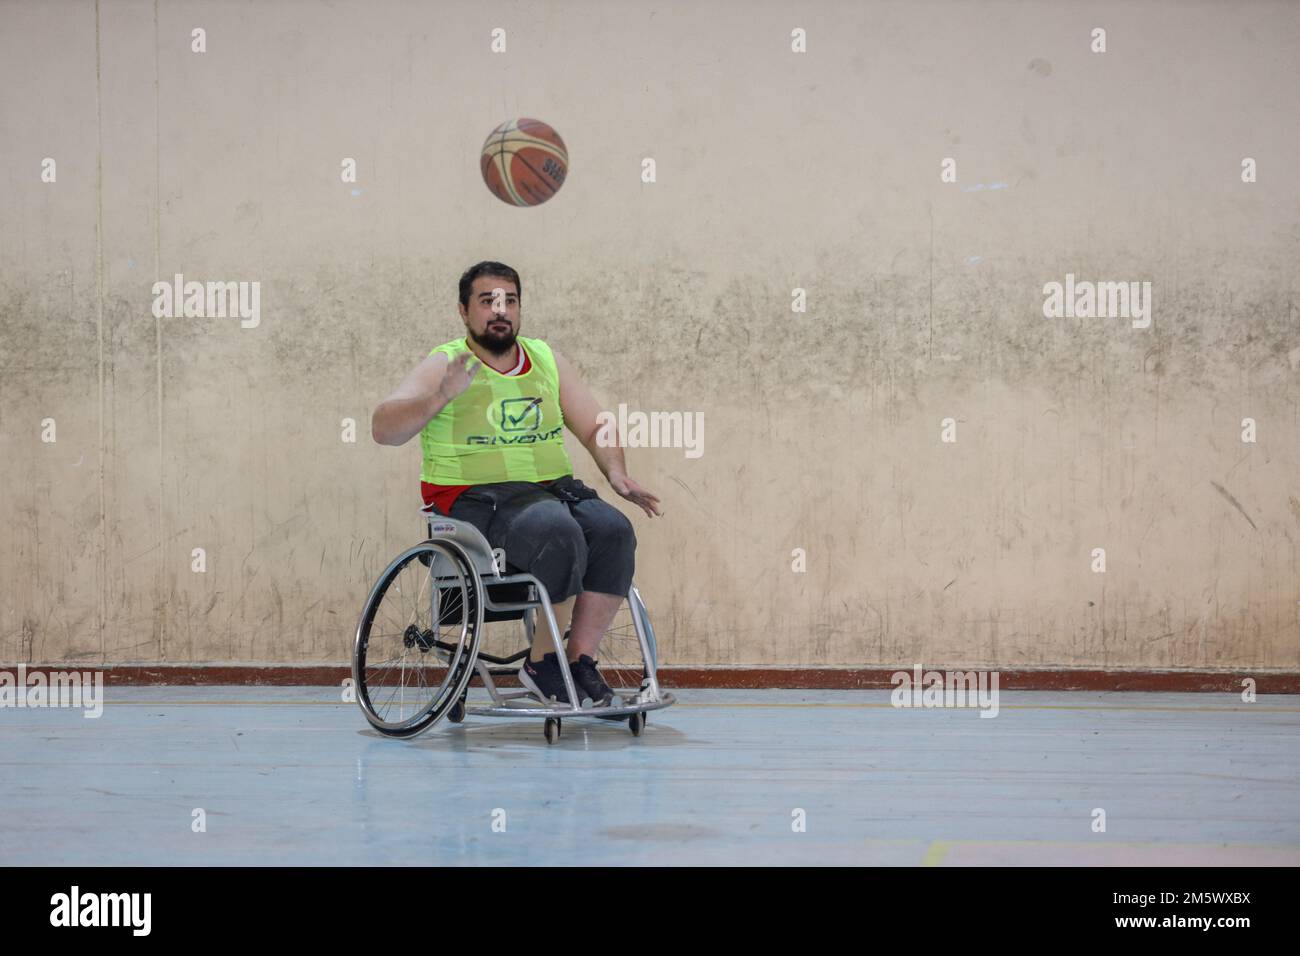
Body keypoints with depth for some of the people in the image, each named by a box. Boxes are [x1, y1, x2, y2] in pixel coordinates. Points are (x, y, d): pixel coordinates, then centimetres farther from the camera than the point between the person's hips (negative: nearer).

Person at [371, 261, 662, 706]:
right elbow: (383, 429, -11)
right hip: (476, 500, -5)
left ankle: (581, 659, -15)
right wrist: (442, 396, -28)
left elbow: (594, 426, 18)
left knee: (613, 531, -24)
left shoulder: (547, 361, 16)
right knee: (557, 533, -33)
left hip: (553, 487, 5)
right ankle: (543, 663, -17)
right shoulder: (444, 365, 1)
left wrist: (616, 473, -2)